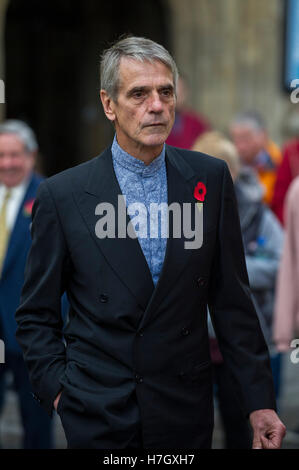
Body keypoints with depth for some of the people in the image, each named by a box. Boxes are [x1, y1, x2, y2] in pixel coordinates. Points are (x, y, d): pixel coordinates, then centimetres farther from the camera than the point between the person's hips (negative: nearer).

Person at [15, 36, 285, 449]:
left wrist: (259, 400, -1)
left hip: (186, 413, 2)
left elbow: (231, 299, 2)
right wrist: (57, 389, -8)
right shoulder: (61, 195, -5)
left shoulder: (210, 178, 0)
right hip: (98, 415, -2)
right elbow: (36, 315, 3)